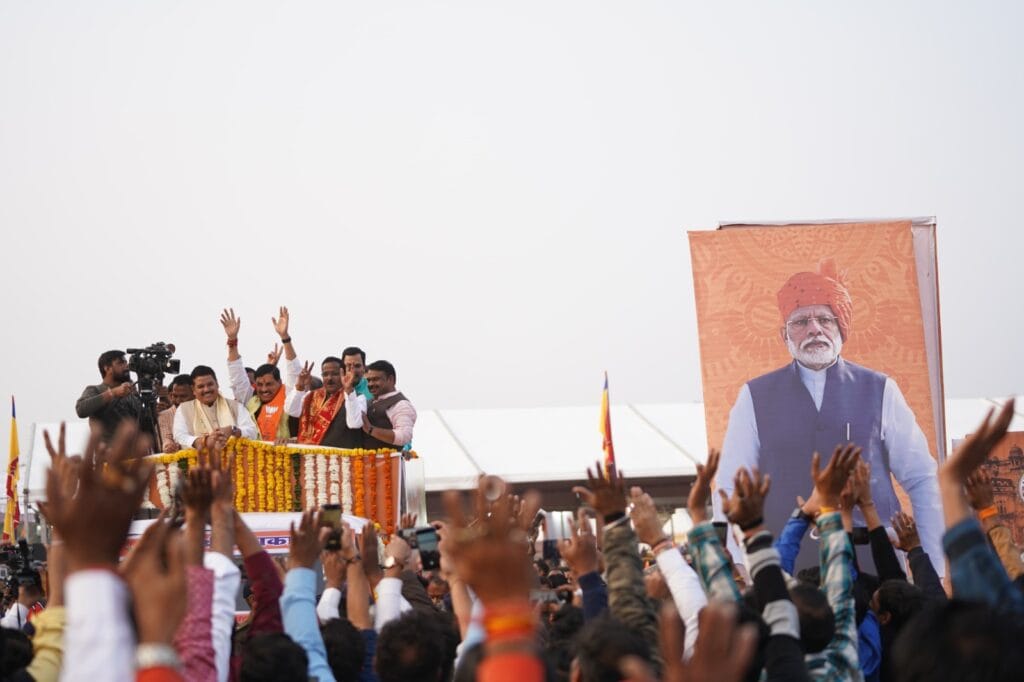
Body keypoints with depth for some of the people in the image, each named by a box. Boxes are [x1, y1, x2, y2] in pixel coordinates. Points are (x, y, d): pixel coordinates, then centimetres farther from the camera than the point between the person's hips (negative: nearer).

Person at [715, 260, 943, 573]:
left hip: (875, 567, 0)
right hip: (785, 572, 0)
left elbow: (922, 482, 10)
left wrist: (935, 570, 5)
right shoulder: (756, 398, 8)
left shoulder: (880, 391, 8)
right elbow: (731, 492, 8)